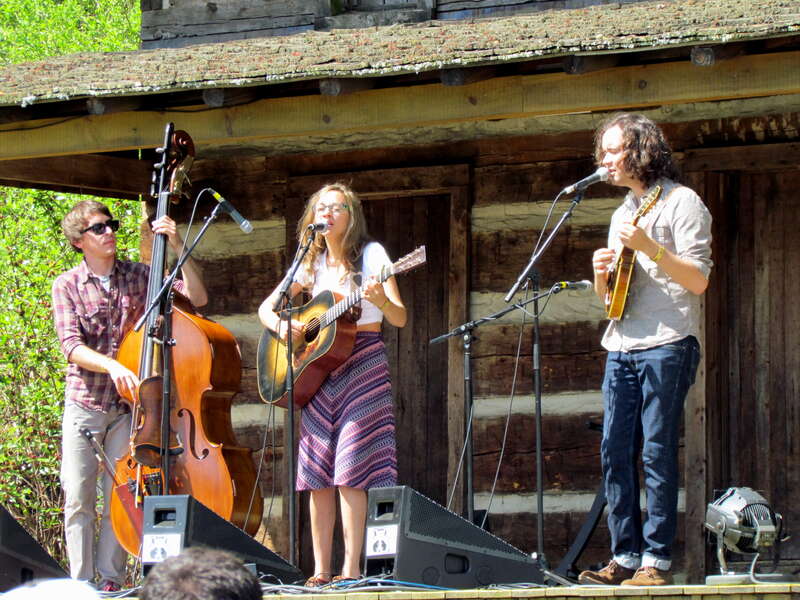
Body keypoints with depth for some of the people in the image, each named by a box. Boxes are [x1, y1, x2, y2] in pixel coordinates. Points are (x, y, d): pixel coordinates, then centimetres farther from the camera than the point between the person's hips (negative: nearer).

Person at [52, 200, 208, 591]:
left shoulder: (139, 277, 4)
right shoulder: (67, 286, -1)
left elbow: (196, 298, -4)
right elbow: (72, 348, -11)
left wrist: (178, 248, -12)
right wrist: (112, 366, -28)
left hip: (126, 405, 1)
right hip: (84, 405, -1)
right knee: (78, 498, 0)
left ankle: (111, 581, 6)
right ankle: (81, 584, 6)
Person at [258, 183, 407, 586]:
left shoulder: (370, 254, -2)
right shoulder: (312, 263, 13)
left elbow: (400, 319, -9)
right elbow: (266, 307, 18)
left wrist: (380, 300, -31)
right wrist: (280, 324, -5)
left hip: (362, 362, -5)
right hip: (318, 368, 5)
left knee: (349, 471, -14)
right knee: (317, 476, -1)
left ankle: (351, 570, -15)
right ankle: (320, 571, 1)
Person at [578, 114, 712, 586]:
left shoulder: (680, 202, -3)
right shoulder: (624, 213, 21)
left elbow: (698, 280, -11)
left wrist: (648, 247, -21)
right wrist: (602, 274, 2)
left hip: (666, 346, -8)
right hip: (622, 348, 8)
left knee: (658, 454, -9)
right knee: (616, 455, 3)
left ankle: (658, 560, -7)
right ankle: (626, 556, 6)